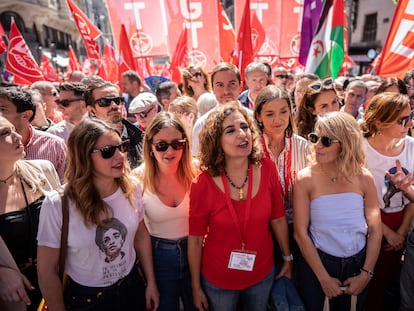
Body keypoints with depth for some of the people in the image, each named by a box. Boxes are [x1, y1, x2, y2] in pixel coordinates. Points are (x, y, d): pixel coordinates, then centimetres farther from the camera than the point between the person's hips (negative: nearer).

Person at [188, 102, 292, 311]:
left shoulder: (267, 169, -14)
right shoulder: (204, 183, -22)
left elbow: (278, 218, -2)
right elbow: (195, 239, -12)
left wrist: (287, 258, 8)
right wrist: (196, 287, -4)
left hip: (263, 272, 3)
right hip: (218, 279, -2)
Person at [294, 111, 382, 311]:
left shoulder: (364, 178, -8)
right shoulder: (306, 179, -16)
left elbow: (375, 229, -3)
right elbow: (300, 233, -15)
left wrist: (366, 273, -6)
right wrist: (324, 278, -12)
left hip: (358, 262, 3)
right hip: (316, 262, -2)